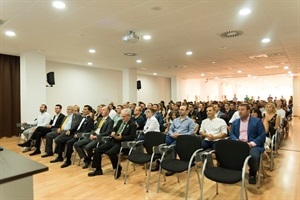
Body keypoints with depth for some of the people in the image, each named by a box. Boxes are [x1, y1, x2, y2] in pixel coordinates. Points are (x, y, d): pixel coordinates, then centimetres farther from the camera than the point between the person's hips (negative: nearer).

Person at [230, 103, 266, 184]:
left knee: (254, 156, -34)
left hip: (253, 145, -3)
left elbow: (262, 136, -4)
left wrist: (251, 143, -18)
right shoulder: (235, 122, 17)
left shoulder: (257, 121, 4)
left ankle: (252, 174, -1)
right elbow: (232, 134, 13)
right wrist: (236, 140, -10)